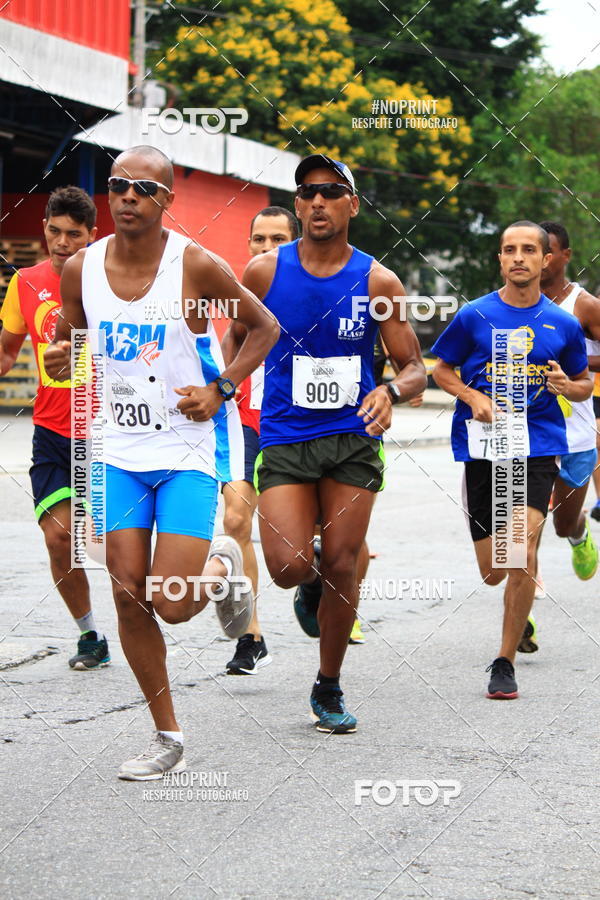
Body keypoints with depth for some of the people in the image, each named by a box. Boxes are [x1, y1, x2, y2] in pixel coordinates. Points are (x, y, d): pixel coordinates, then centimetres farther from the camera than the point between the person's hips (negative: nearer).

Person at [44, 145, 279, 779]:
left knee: (171, 604, -12)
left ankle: (222, 567, 24)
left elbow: (264, 327, 1)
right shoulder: (81, 269, -1)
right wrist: (59, 358, -10)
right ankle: (166, 737, 14)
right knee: (129, 595, 0)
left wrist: (220, 389, -12)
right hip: (121, 451, 4)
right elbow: (69, 340, 14)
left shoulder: (195, 265, -12)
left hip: (190, 448, -4)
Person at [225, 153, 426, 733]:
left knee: (341, 569, 2)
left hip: (352, 440, 0)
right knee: (290, 567, -17)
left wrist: (393, 391, -19)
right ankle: (313, 584, 23)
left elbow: (415, 368, 1)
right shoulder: (263, 272, -1)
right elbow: (236, 344, 16)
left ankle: (328, 690, 22)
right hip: (283, 439, 0)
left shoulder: (377, 282, -2)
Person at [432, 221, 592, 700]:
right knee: (493, 572, 4)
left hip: (538, 447, -1)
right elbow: (442, 369, 11)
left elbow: (585, 385, 15)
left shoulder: (563, 324, 4)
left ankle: (505, 662, -6)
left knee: (522, 548, -19)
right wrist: (474, 398, -7)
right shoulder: (475, 315, 1)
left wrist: (566, 385, -8)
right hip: (483, 447, 1)